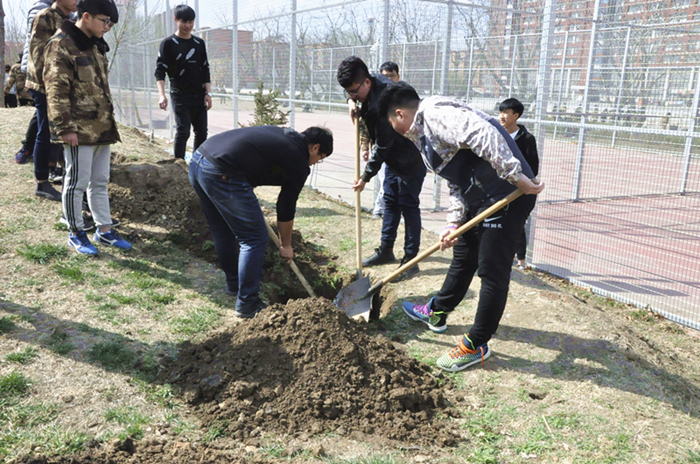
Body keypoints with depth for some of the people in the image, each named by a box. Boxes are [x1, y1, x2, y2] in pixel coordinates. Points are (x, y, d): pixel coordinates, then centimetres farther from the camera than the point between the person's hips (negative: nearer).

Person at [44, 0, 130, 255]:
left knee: (100, 182, 14)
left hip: (101, 128, 9)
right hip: (79, 130, -9)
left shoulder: (92, 45, 17)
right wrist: (65, 127, -20)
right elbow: (56, 91, -16)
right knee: (77, 182, 1)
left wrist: (109, 121, 22)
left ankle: (105, 231, 22)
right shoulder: (61, 45, -11)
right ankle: (76, 234, 13)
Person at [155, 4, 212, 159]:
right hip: (180, 96, -4)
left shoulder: (199, 43, 11)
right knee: (183, 131, -12)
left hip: (199, 96, 4)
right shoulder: (168, 43, -2)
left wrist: (208, 93, 3)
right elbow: (160, 70, -6)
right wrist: (162, 94, -20)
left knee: (202, 132, 3)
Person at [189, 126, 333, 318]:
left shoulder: (281, 134, 24)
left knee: (222, 232, 24)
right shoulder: (299, 163, 2)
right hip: (222, 174, -10)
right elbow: (286, 209, 10)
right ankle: (247, 304, 10)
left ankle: (233, 285, 41)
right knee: (254, 239, 3)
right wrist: (286, 246, 24)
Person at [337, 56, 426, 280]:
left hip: (411, 157, -10)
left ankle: (411, 259, 2)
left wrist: (366, 176, -18)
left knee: (408, 206, -6)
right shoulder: (375, 80, -6)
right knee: (390, 201, 15)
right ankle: (386, 250, 26)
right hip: (394, 156, 10)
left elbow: (383, 147, -27)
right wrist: (352, 102, -3)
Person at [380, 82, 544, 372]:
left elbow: (483, 134, -28)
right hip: (480, 198, 11)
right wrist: (453, 223, 7)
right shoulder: (424, 134, 20)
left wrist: (516, 177, -28)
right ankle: (436, 313, 42)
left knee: (492, 270, -1)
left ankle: (476, 345, 11)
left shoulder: (436, 113, -13)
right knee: (462, 257, 23)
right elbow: (457, 183, 18)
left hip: (507, 195, -11)